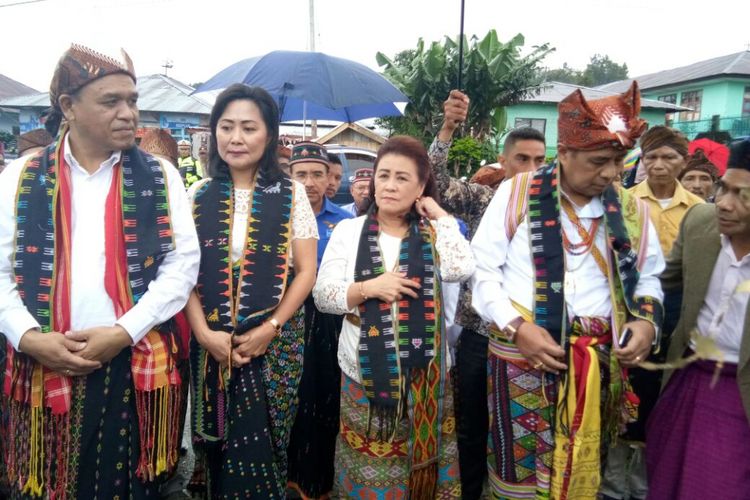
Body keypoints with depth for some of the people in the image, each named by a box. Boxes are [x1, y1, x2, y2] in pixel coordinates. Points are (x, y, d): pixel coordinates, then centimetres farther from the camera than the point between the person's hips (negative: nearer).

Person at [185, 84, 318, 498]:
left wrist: (268, 330, -11)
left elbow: (306, 271, -3)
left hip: (273, 340, -2)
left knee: (257, 451, 2)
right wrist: (204, 332, -9)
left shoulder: (290, 194, -1)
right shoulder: (199, 195, 5)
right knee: (220, 448, 11)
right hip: (211, 342, 2)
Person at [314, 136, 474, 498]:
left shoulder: (433, 234, 3)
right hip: (364, 374, 0)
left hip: (423, 375, 1)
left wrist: (440, 214, -8)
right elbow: (322, 294, -2)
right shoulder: (349, 230, 2)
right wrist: (368, 288, -18)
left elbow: (462, 268, -17)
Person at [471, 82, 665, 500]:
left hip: (598, 363, 3)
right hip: (521, 354, -3)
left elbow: (648, 276, 16)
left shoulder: (630, 209, 4)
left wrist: (647, 318, -5)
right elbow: (482, 269, -5)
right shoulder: (517, 194, -7)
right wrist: (517, 326, -16)